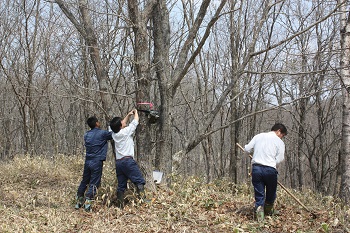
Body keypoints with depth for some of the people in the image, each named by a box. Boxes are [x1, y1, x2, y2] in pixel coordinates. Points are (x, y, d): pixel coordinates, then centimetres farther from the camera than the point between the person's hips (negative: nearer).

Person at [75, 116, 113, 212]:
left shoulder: (86, 135, 10)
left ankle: (79, 201, 21)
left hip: (87, 161, 6)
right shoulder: (102, 133, -8)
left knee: (84, 181, 16)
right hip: (97, 162, -6)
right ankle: (87, 202, -13)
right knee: (94, 184, -5)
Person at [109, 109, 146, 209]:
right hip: (127, 160, -7)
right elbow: (135, 122, 8)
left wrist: (128, 115, 33)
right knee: (140, 181, -8)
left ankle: (120, 206, 6)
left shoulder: (114, 134, 13)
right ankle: (142, 200, -23)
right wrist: (136, 113, 26)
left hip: (118, 162, 7)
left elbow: (123, 124, 32)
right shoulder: (126, 131, -5)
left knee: (121, 185, 9)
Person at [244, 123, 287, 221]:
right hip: (270, 170, -3)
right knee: (271, 192, 19)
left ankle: (259, 208, -19)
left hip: (256, 168, 3)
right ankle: (268, 210, 35)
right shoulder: (280, 142, 3)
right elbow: (279, 159, -3)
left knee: (259, 193, 4)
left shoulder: (258, 136, 12)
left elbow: (247, 149, 10)